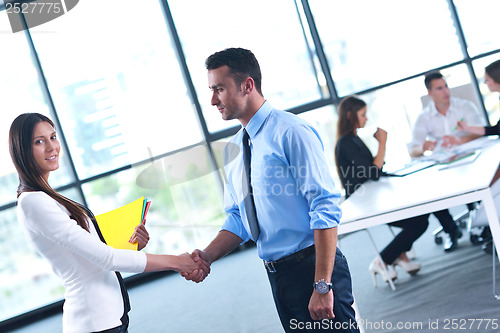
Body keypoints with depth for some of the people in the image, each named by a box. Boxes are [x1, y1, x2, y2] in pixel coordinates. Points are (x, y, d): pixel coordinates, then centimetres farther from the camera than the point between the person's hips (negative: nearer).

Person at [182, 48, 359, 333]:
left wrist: (323, 286, -22)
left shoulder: (291, 132, -13)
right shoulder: (234, 149, 12)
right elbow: (238, 219, 15)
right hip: (278, 277, 7)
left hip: (312, 267, -7)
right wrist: (208, 255, -4)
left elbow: (325, 209, -17)